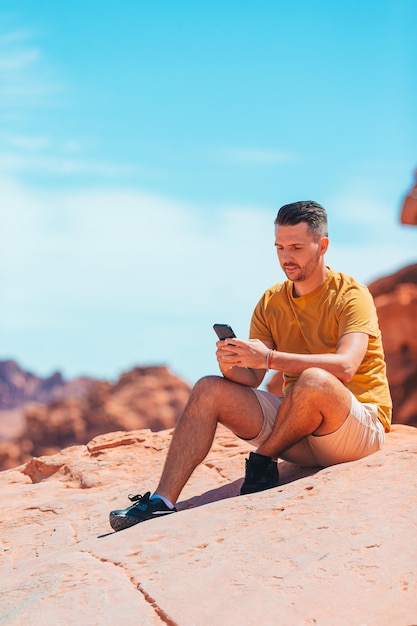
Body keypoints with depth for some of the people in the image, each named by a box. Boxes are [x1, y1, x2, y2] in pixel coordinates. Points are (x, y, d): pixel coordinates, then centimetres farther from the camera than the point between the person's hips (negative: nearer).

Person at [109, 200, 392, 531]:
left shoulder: (351, 295, -10)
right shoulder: (271, 302, 7)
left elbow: (345, 366, -28)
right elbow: (251, 379, 2)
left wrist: (269, 358, -35)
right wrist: (232, 366, -22)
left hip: (362, 425, -5)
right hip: (300, 430, 6)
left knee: (314, 380, -38)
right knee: (209, 390, -10)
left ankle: (262, 464, -12)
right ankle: (162, 502, -18)